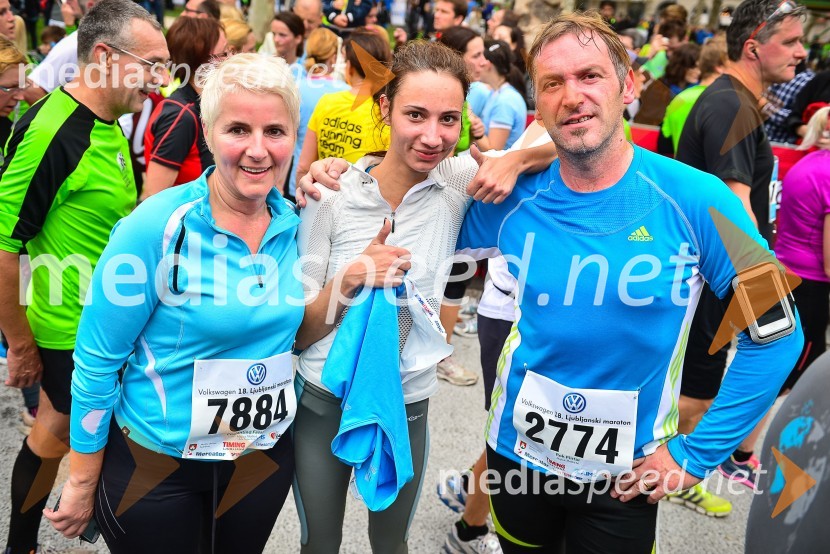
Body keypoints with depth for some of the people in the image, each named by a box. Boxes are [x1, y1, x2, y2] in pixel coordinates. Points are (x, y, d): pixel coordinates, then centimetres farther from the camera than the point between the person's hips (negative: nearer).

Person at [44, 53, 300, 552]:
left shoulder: (295, 225, -6)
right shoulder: (156, 230, -20)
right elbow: (96, 362, -14)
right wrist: (82, 485, -8)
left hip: (265, 456, 5)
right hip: (158, 463, -4)